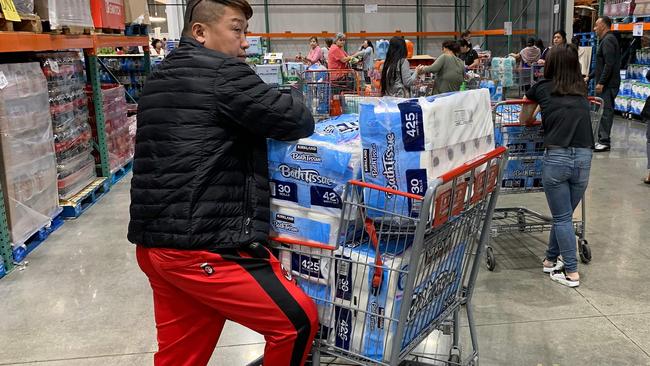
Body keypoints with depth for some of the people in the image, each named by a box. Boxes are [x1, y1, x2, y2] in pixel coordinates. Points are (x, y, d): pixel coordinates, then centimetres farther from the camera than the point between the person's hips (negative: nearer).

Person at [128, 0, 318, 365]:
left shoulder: (161, 78, 19)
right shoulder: (222, 73, -10)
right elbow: (298, 122, -9)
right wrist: (293, 99, 13)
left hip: (157, 244, 10)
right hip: (205, 248, -10)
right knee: (298, 320, 1)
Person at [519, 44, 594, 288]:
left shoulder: (542, 88, 9)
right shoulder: (582, 90, 16)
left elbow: (524, 120, 23)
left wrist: (537, 117, 44)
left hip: (557, 157, -3)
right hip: (584, 158, 3)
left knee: (562, 218, 7)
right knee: (565, 215, 18)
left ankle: (571, 273, 9)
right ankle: (551, 260, 30)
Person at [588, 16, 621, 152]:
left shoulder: (608, 40, -12)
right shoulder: (605, 40, 21)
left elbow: (609, 64, -21)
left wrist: (601, 82, -21)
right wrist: (590, 76, 26)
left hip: (607, 84, -10)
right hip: (606, 84, 10)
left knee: (605, 111, -9)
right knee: (603, 111, 12)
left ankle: (605, 142, -8)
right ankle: (602, 139, 17)